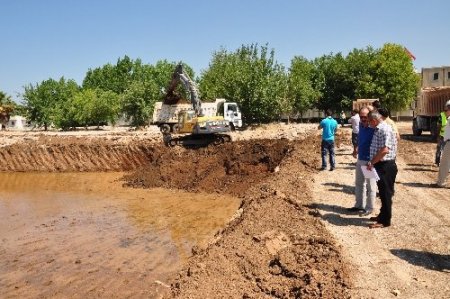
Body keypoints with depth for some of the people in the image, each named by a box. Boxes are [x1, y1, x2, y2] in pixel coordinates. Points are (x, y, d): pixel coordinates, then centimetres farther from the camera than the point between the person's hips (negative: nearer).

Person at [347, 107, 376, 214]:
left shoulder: (374, 128, -19)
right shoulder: (361, 125, 5)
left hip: (370, 161, -8)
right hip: (360, 159, 8)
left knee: (370, 186, 5)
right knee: (358, 183, 18)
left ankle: (369, 208, 17)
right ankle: (359, 205, 32)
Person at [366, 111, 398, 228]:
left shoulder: (384, 129, -19)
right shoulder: (379, 129, 13)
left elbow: (385, 150, -29)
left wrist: (372, 162, -22)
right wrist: (373, 162, 16)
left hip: (386, 166, -10)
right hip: (381, 165, 10)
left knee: (386, 193, -1)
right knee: (383, 192, 19)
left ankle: (385, 221, 8)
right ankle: (382, 216, 32)